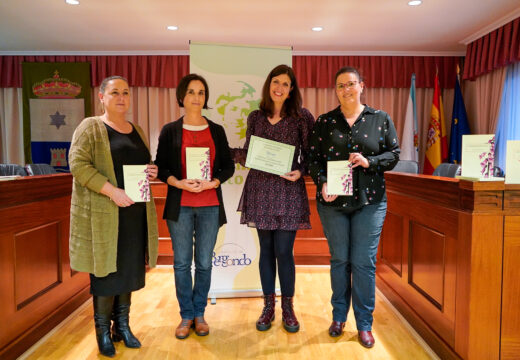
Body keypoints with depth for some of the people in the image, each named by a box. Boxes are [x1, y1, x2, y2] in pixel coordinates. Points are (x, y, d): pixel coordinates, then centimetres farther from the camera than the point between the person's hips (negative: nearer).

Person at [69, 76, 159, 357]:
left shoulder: (137, 131, 16)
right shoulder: (90, 127, -2)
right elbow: (77, 163, -12)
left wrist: (152, 172, 0)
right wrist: (110, 190, -22)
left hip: (135, 213, 6)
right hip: (104, 213, -5)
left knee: (130, 269, 10)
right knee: (105, 269, 0)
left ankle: (122, 325, 25)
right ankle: (102, 331, 17)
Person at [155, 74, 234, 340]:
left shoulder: (216, 131, 8)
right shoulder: (170, 131, 4)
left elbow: (228, 166, 7)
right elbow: (160, 167, 2)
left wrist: (214, 182, -11)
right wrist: (177, 182, -16)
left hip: (210, 205, 1)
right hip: (180, 205, -1)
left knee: (204, 263, 6)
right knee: (181, 263, 5)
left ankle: (199, 314, 24)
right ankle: (186, 316, 21)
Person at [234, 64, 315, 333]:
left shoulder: (301, 117, 0)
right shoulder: (255, 117, 9)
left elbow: (310, 153, 2)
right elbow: (247, 154, 12)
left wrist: (301, 172, -15)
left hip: (288, 190, -3)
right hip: (260, 189, 3)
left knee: (283, 251, -2)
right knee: (266, 249, 9)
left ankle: (288, 308, 19)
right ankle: (268, 306, 24)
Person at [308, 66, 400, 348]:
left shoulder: (381, 119, 6)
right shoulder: (324, 122, 6)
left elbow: (394, 154, 5)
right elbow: (313, 159, 3)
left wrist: (370, 162, -13)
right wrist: (322, 183, -13)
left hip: (369, 200, 0)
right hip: (332, 201, 1)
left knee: (364, 262, 1)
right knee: (339, 259, 10)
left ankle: (364, 324, 18)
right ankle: (339, 317, 27)